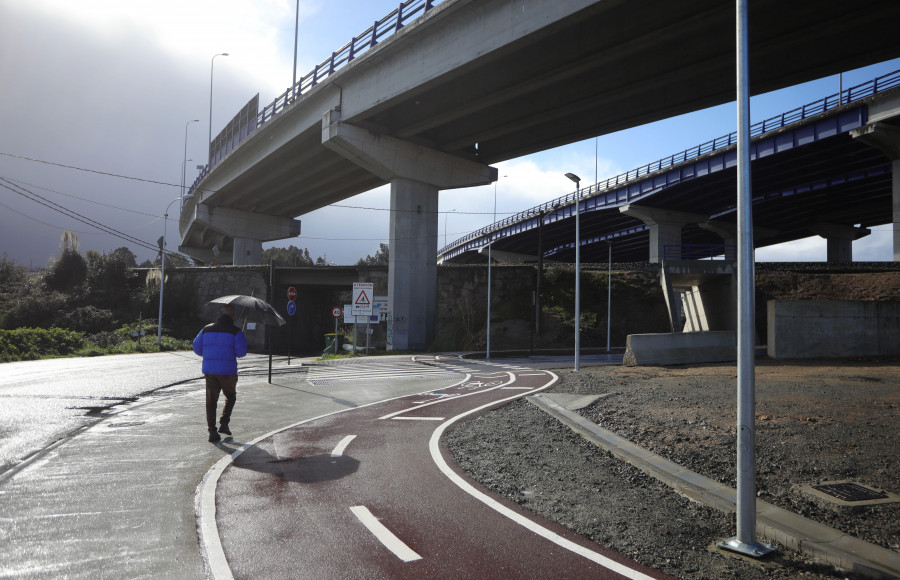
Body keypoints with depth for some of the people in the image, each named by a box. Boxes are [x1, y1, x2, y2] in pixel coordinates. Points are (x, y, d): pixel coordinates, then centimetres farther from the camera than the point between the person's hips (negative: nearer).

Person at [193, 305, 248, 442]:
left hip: (209, 370, 3)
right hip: (228, 371, -3)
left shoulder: (207, 329, 8)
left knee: (211, 400, 7)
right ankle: (224, 423, 7)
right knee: (230, 397, 18)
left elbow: (197, 347, 9)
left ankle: (212, 430, 2)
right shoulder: (235, 331, -5)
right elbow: (241, 351, -13)